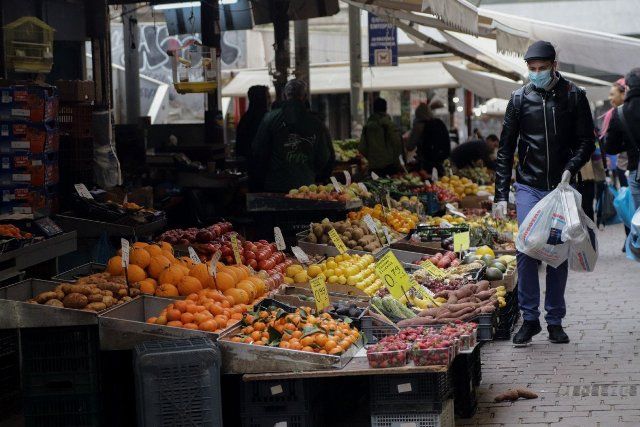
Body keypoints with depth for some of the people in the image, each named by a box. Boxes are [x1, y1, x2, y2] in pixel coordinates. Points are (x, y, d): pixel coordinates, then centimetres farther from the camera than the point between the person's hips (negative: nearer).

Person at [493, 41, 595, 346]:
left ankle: (555, 321, 13)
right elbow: (505, 150, 5)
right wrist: (501, 195, 0)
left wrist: (570, 168, -16)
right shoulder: (520, 99, 3)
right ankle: (529, 319, 0)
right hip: (528, 186, 0)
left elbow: (586, 142, 4)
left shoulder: (574, 97, 2)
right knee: (526, 250, -9)